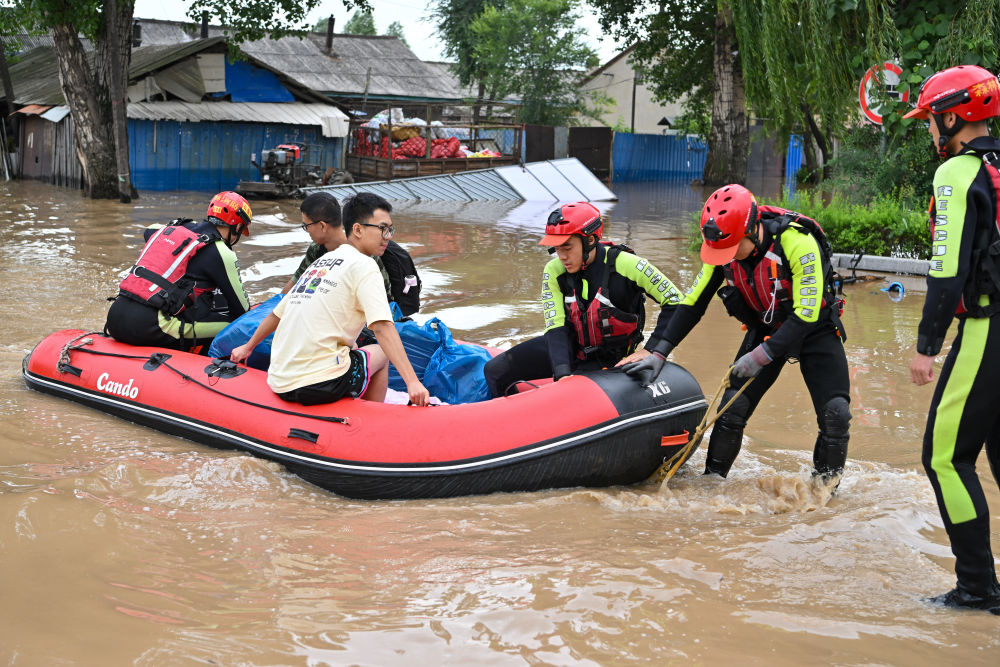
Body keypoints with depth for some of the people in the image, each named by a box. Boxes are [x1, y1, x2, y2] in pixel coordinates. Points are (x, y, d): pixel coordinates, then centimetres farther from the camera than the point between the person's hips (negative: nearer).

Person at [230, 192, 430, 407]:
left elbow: (277, 314, 28)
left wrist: (248, 347, 43)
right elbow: (383, 326, -16)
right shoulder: (362, 264, -4)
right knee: (381, 353, 20)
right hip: (321, 385, -7)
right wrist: (412, 381, -22)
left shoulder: (319, 262, 19)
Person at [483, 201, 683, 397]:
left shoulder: (624, 264, -22)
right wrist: (562, 374, -34)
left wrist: (651, 351, -24)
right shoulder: (554, 271, -11)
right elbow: (556, 327, -17)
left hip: (609, 360, -4)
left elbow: (676, 302, -18)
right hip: (571, 347, 4)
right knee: (495, 370, -5)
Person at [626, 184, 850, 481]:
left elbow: (806, 314, -29)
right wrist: (660, 352, -11)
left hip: (815, 328, -3)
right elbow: (693, 302, -6)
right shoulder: (723, 247, -16)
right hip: (765, 329, 4)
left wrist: (762, 355, -32)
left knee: (835, 413, -14)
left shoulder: (798, 243, -32)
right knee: (732, 408, -7)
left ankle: (826, 486, 7)